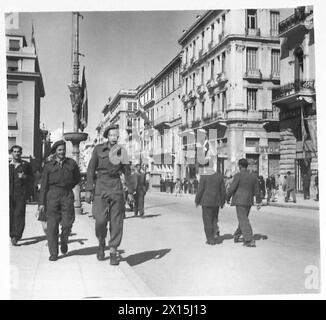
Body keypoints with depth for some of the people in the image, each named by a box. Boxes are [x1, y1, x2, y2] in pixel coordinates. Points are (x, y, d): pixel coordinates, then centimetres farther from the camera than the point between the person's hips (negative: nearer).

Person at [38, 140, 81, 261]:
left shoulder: (71, 163, 9)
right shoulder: (49, 166, 7)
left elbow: (77, 178, 23)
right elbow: (43, 185, 5)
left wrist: (68, 187, 12)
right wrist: (41, 202, 0)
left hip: (67, 195, 1)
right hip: (52, 195, 0)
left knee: (67, 223, -6)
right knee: (52, 225, -2)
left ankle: (64, 241, 27)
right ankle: (53, 253, 6)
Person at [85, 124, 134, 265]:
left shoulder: (121, 151, 7)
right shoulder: (98, 149, 2)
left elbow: (127, 172, 11)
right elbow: (91, 169, 2)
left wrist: (130, 191, 7)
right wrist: (88, 190, -4)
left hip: (116, 186, 2)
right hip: (101, 186, -2)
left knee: (116, 220, -1)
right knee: (100, 220, -9)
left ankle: (113, 251, 8)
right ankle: (101, 243, 20)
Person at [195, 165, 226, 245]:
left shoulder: (203, 177, -5)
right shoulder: (219, 176, 5)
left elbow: (200, 190, -7)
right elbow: (223, 190, 5)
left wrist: (197, 201, 3)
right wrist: (223, 201, 14)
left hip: (206, 201, -3)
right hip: (216, 201, 4)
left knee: (207, 220, 3)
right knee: (214, 218, 22)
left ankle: (211, 239, 2)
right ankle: (216, 231, 1)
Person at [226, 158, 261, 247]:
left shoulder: (238, 175, -13)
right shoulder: (253, 176, 4)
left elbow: (232, 188, -13)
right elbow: (257, 190, 6)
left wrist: (227, 198, 2)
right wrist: (258, 202, 12)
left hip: (240, 201, -6)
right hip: (249, 201, 6)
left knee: (243, 221, -4)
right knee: (243, 218, 19)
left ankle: (250, 241, -10)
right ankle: (237, 236, 32)